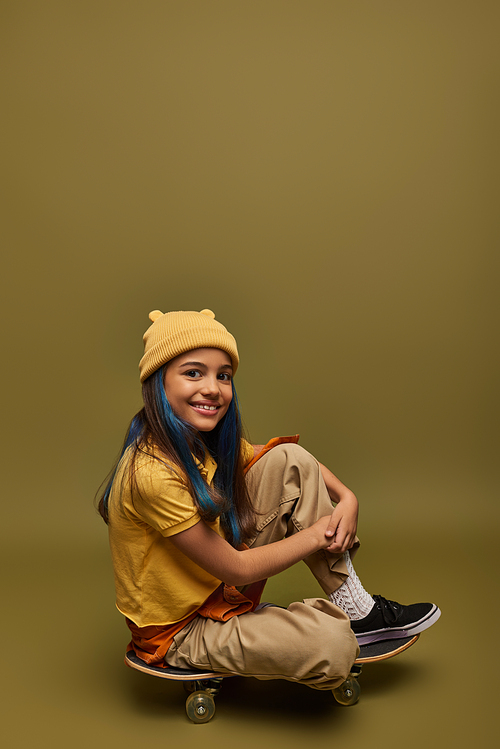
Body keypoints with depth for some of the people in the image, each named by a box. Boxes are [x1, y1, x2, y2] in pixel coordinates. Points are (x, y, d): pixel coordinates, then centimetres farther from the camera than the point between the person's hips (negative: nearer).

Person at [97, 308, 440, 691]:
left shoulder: (210, 438, -4)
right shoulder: (152, 473, -31)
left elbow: (288, 460, 10)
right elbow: (238, 570, -24)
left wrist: (346, 497, -8)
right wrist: (318, 534, -13)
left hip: (220, 583, 8)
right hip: (181, 630, -8)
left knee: (289, 462, -6)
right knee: (332, 645, -30)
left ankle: (354, 607, 0)